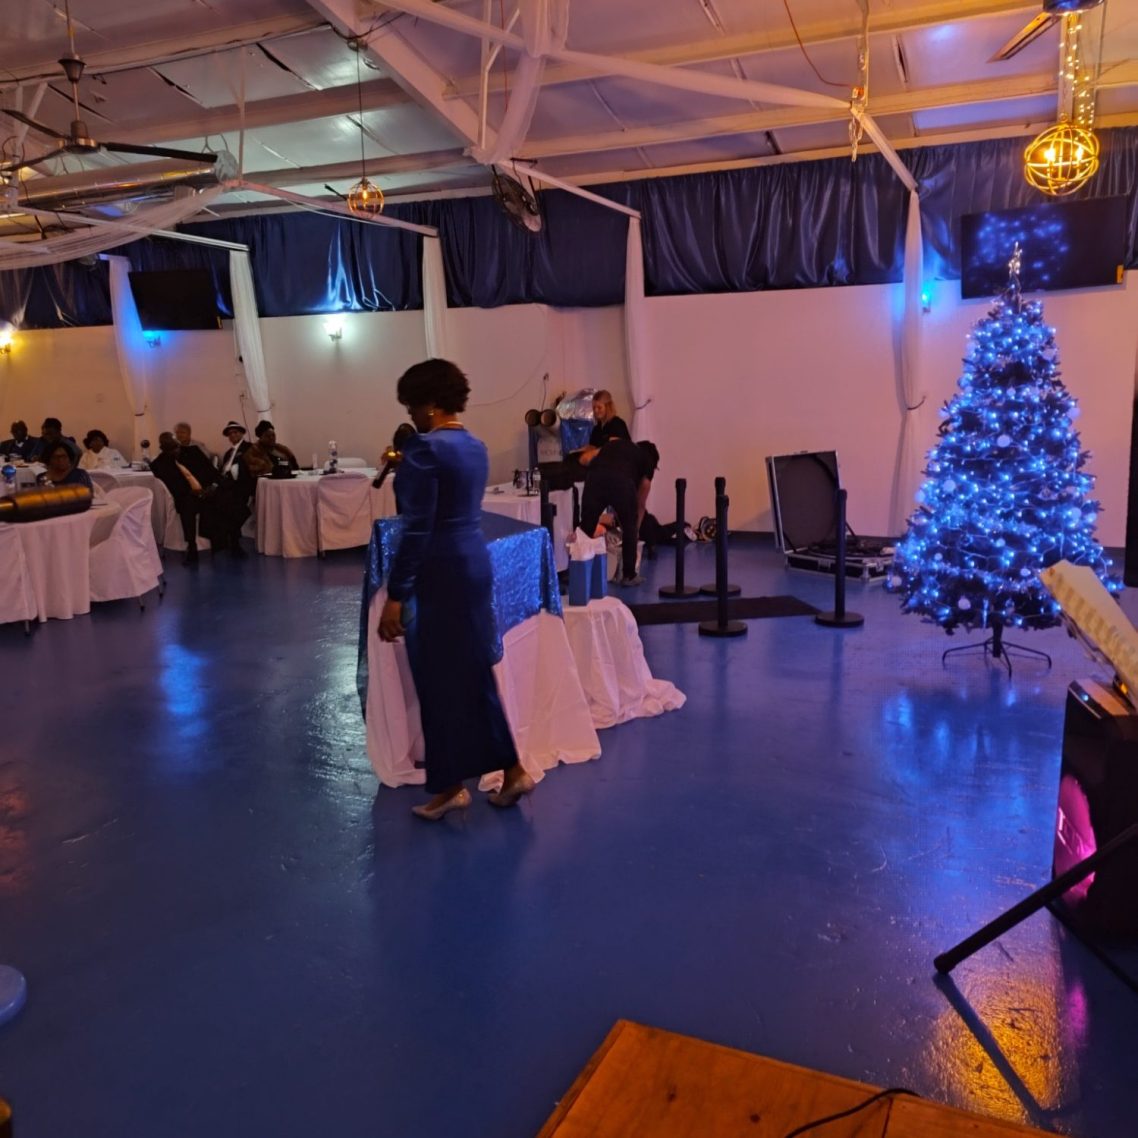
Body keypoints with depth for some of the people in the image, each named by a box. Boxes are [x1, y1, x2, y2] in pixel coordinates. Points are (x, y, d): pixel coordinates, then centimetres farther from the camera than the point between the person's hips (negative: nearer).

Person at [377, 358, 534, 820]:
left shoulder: (424, 448, -16)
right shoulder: (476, 447, 10)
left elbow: (417, 529, -20)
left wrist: (395, 595, -17)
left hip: (439, 574, -9)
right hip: (476, 563, 9)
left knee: (440, 678, 4)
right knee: (475, 669, 17)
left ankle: (451, 786, 18)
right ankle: (512, 770, 22)